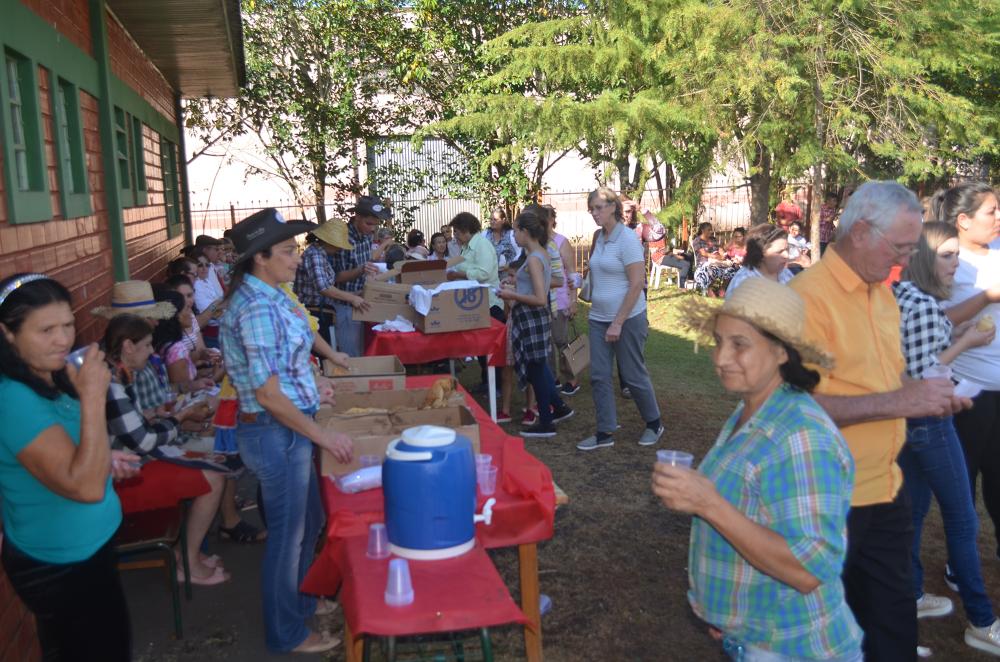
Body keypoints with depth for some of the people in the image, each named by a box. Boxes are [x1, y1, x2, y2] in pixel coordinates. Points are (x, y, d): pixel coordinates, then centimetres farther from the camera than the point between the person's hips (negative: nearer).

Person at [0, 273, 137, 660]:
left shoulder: (49, 378, 0)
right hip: (60, 565, -9)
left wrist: (104, 460, 4)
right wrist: (92, 397, -37)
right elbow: (85, 486, -35)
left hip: (85, 547, 9)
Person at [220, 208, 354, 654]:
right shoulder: (257, 308, -24)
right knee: (288, 533, 8)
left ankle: (299, 600, 45)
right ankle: (287, 634, 27)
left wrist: (309, 387, 18)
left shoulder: (267, 296, 6)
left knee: (308, 521, 24)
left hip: (288, 428, 10)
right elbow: (267, 393, -25)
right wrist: (321, 435, -20)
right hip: (276, 433, -9)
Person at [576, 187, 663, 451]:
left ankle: (654, 424, 25)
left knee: (633, 375, 5)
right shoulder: (600, 238, 9)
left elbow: (636, 284, -17)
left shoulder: (627, 239, -13)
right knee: (599, 376, 4)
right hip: (599, 318, 7)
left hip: (627, 318, -7)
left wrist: (618, 323, -18)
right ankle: (605, 433, 12)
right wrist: (593, 310, 11)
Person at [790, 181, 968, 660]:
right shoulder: (809, 296, -19)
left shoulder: (883, 293, 9)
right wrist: (898, 401, -25)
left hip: (886, 488, 8)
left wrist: (925, 396, 3)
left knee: (894, 613, 21)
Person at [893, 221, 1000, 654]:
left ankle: (911, 595, 29)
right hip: (928, 421, -9)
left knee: (914, 507, 17)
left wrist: (953, 333, 9)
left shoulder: (901, 296, 7)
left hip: (906, 419, 9)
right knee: (962, 518, 2)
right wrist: (963, 343, -13)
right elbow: (922, 375, -22)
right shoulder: (923, 305, -21)